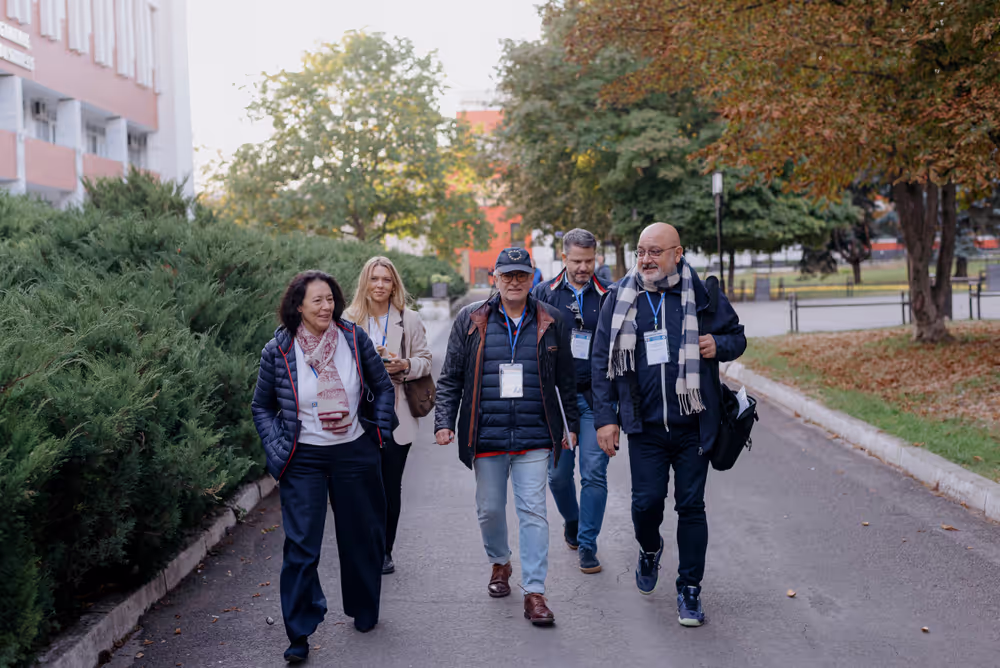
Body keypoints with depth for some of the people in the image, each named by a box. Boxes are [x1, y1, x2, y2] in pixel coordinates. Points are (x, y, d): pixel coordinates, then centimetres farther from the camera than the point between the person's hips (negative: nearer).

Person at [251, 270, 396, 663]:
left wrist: (380, 432, 3)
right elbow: (262, 407, 6)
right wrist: (277, 449, -4)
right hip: (304, 459, -2)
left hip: (355, 453, 2)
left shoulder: (354, 339, -2)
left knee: (361, 536, 13)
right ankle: (299, 634, 5)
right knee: (301, 545, -4)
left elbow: (383, 387, 11)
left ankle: (364, 612, 35)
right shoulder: (278, 351, -6)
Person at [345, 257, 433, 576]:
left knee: (391, 485, 6)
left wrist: (405, 366, -14)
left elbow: (425, 361, 7)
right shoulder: (349, 320, 4)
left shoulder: (409, 320, 5)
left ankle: (384, 551, 18)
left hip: (396, 415, 1)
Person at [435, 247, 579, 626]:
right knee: (490, 508, 12)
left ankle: (534, 593, -3)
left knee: (533, 511, -5)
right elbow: (450, 377, 6)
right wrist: (444, 422, -2)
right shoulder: (471, 320, 4)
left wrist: (572, 425, 11)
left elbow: (566, 379, 12)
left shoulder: (550, 322, 6)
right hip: (486, 435, 1)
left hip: (534, 436, -1)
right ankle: (499, 563, 40)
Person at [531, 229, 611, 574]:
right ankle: (572, 521, 36)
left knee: (594, 473, -4)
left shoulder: (608, 297, 3)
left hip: (595, 398, -1)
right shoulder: (544, 294, 4)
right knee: (558, 473, 7)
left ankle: (587, 545, 6)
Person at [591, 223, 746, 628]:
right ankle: (649, 550, 34)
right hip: (645, 426, 1)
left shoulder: (703, 294, -1)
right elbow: (602, 361, 6)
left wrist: (719, 346, -12)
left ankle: (689, 590, 18)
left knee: (691, 505, 4)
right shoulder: (620, 299, 2)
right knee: (646, 502, -1)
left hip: (693, 424, -1)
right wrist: (605, 417, 0)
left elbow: (737, 336, 12)